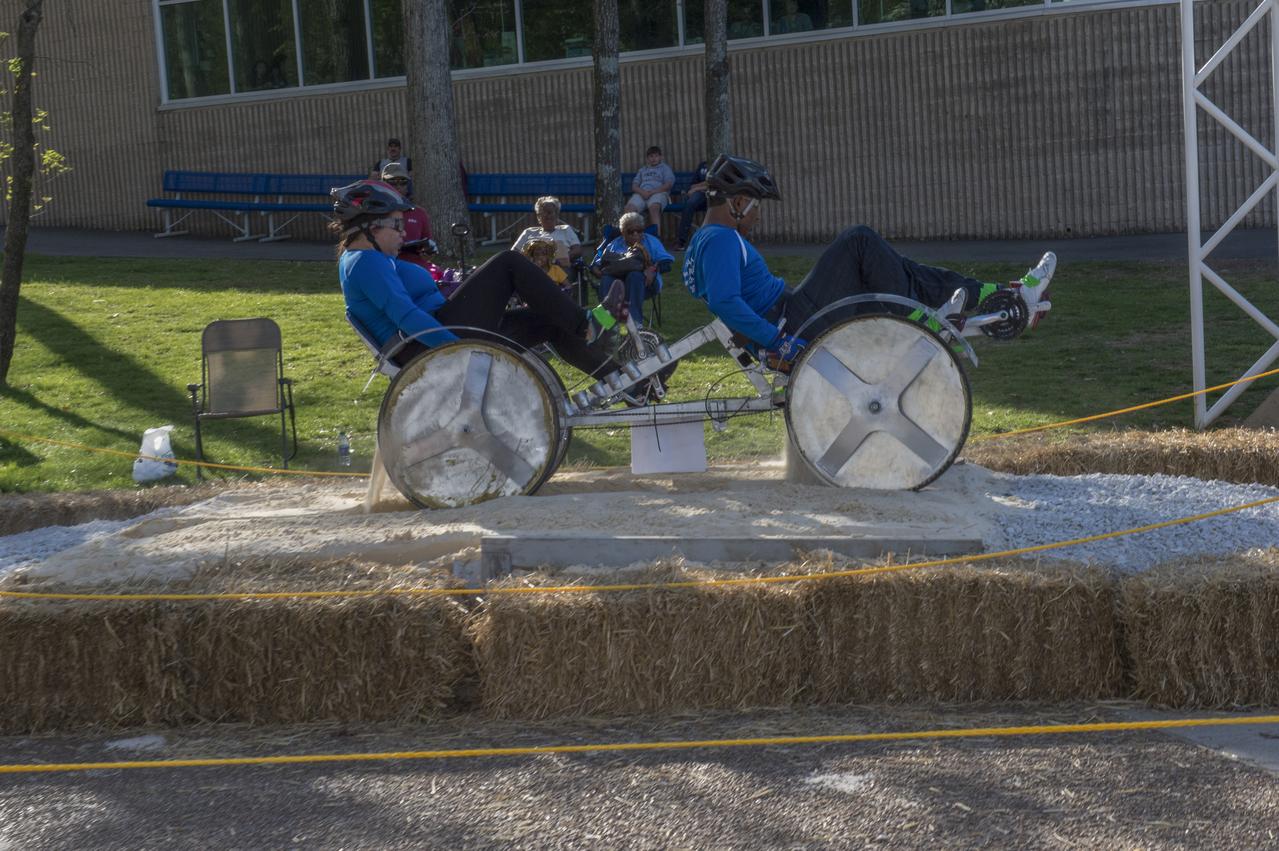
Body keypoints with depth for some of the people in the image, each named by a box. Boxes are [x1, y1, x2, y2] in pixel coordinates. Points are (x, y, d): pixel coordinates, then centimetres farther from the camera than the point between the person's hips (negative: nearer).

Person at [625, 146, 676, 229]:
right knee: (630, 207, -31)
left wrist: (652, 192, -9)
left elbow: (668, 185, 3)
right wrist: (642, 192, -6)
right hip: (641, 193, 3)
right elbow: (634, 186, 19)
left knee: (654, 207, -40)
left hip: (658, 193, -3)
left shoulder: (665, 168, 21)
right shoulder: (642, 170, 32)